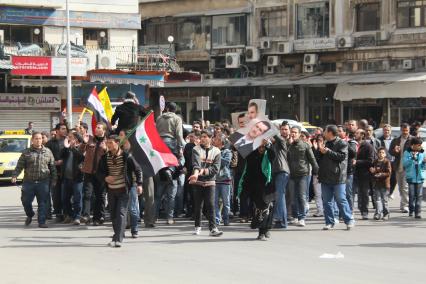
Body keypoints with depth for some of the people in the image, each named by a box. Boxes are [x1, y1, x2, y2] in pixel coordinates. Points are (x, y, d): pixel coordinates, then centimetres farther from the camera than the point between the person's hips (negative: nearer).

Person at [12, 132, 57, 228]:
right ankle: (30, 215, 31)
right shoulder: (26, 152, 6)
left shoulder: (48, 152, 8)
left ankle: (42, 222, 3)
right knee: (26, 201, 4)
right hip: (28, 182, 0)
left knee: (43, 202, -2)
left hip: (43, 182, 0)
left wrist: (54, 180, 5)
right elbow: (19, 166, 4)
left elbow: (52, 167, 10)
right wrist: (14, 175, -10)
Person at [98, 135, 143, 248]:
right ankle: (118, 235, 25)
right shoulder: (104, 158, 3)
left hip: (123, 189, -4)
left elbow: (137, 169, 0)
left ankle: (118, 239, -18)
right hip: (111, 190, 5)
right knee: (113, 215, 9)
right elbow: (99, 172, 11)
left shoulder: (126, 156, -8)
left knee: (121, 213, -12)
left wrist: (139, 184, -7)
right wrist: (105, 178, -11)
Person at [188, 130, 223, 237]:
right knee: (197, 205, 8)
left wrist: (203, 171, -16)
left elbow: (216, 169, -5)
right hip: (197, 181, 0)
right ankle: (198, 226, 22)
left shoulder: (216, 151, 3)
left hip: (209, 182, 0)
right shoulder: (196, 149, 0)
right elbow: (196, 164, -18)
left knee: (210, 205, -8)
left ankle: (213, 228, -11)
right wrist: (196, 173, -36)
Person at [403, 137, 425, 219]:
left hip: (420, 177, 2)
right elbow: (404, 163, -9)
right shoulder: (407, 152, 0)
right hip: (411, 177, -2)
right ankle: (411, 210, 18)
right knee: (412, 195, 0)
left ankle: (418, 212, 1)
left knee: (419, 195, -2)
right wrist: (412, 158, -18)